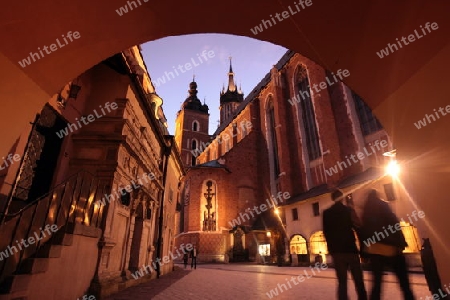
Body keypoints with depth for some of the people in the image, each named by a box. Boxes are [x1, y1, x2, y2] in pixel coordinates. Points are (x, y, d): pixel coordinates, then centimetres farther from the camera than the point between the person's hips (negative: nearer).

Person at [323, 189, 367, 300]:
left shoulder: (326, 213, 4)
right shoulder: (348, 210, -3)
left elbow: (326, 232, 5)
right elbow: (358, 227, -7)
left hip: (336, 251, 2)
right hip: (350, 249, -2)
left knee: (342, 282, 7)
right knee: (358, 281, 11)